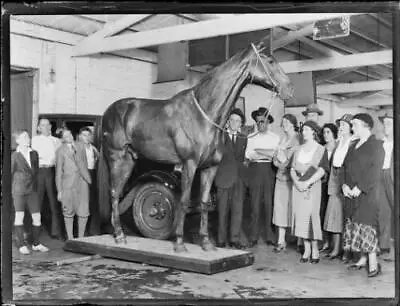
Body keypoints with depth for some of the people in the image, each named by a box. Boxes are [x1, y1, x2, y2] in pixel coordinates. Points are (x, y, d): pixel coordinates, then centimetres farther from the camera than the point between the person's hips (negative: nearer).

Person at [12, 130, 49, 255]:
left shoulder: (34, 154, 10)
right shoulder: (14, 156, -3)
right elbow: (10, 173, 0)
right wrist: (10, 190, 1)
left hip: (32, 189, 4)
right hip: (18, 190, -4)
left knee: (37, 217, 2)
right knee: (19, 216, 0)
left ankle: (36, 243, 15)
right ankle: (21, 245, 9)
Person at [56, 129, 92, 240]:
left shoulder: (80, 146, 12)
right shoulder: (61, 151, 1)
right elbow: (59, 171, 0)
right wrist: (59, 190, -3)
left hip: (82, 181, 3)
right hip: (68, 183, -3)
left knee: (84, 212, -2)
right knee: (68, 212, 5)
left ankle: (81, 237, 14)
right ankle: (70, 238, 16)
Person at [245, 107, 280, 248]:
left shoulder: (275, 137, 10)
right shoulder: (251, 137, 12)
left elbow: (276, 154, -2)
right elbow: (248, 154, -1)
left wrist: (258, 151, -6)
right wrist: (267, 154, -8)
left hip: (269, 171, -1)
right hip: (255, 171, 1)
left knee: (269, 204, -1)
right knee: (255, 204, 0)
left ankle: (270, 236, 8)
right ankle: (254, 237, 5)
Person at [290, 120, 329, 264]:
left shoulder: (321, 149, 1)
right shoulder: (298, 149, 16)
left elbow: (322, 170, -9)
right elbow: (292, 168, 10)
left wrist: (307, 183, -16)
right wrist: (297, 181, -8)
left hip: (313, 186, -4)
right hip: (298, 186, 4)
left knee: (311, 215, -8)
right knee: (300, 216, 1)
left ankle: (315, 251, 2)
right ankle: (306, 250, 9)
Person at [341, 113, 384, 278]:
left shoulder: (376, 146, -5)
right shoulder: (353, 146, 18)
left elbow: (374, 171, -15)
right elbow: (345, 167, 15)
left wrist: (359, 188, -19)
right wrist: (345, 185, -1)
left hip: (367, 194, -7)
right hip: (351, 193, 7)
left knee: (366, 224, -8)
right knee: (356, 225, 7)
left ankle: (373, 263, -3)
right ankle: (363, 259, 15)